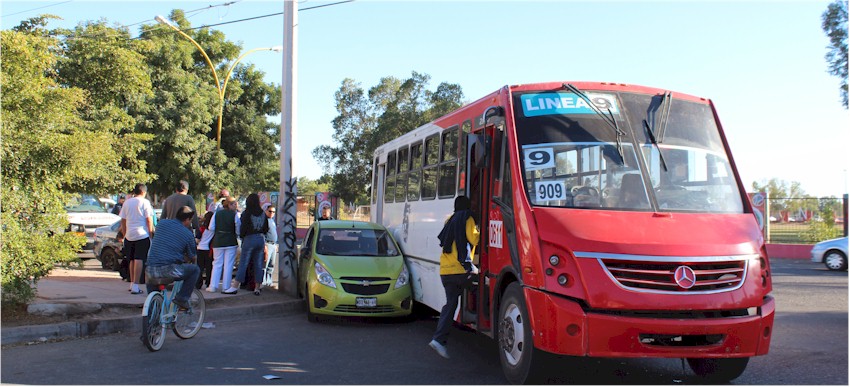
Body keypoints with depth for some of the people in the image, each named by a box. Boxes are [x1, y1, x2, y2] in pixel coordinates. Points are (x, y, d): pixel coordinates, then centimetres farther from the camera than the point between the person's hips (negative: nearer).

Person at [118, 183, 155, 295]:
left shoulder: (126, 203, 10)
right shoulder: (145, 202, -4)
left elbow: (123, 220, 15)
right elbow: (149, 220, -7)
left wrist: (124, 234, 24)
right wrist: (151, 234, 0)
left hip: (129, 235, 5)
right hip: (142, 234, -5)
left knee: (132, 260, 16)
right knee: (139, 260, -8)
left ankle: (133, 284, 24)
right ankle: (135, 286, -16)